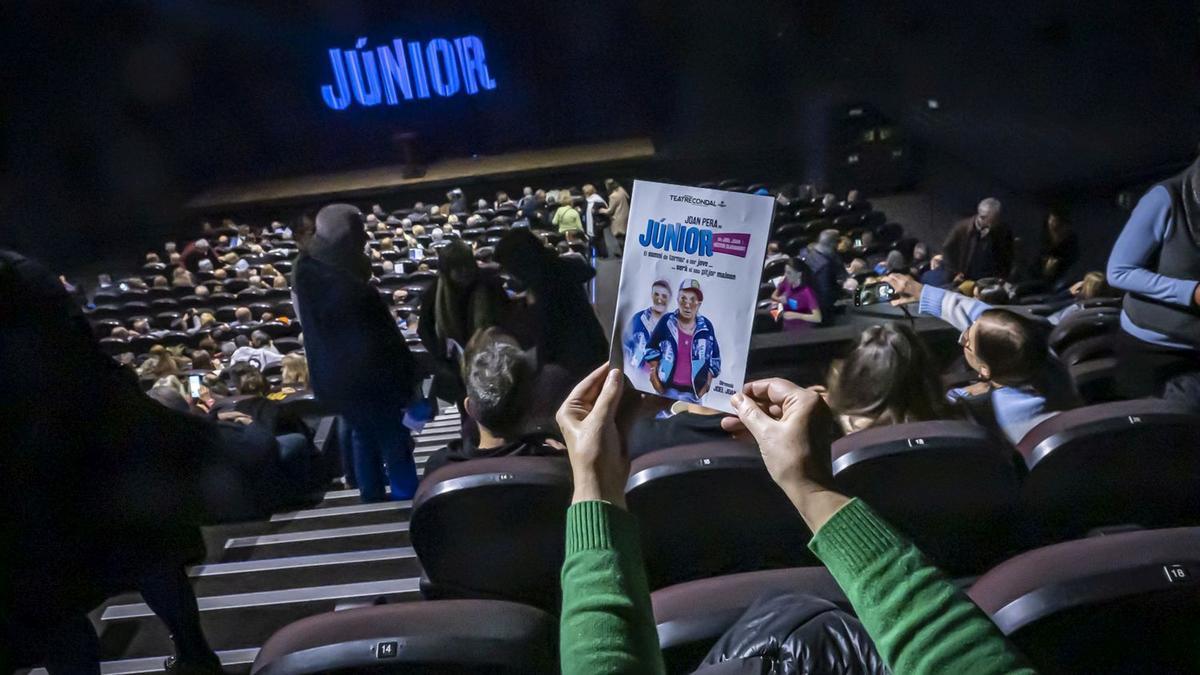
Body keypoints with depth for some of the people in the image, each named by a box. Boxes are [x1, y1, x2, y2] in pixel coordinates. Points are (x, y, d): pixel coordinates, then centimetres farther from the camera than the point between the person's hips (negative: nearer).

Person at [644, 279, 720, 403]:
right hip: (667, 389, -1)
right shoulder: (667, 322, -5)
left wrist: (706, 386, 3)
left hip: (693, 393, 1)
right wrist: (655, 380, 1)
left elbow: (714, 360, 8)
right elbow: (651, 350, 5)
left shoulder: (706, 327, -2)